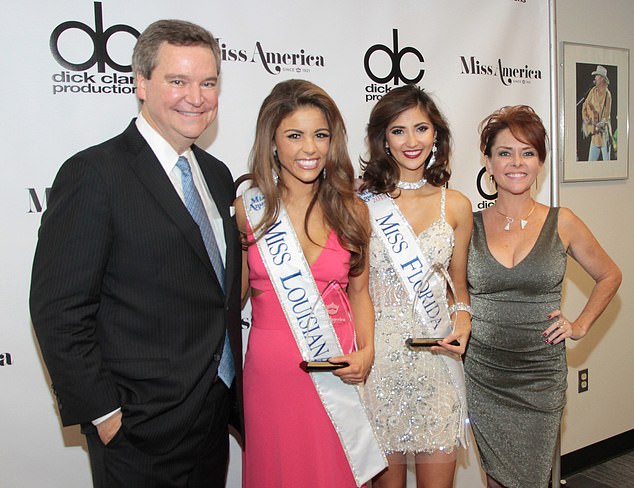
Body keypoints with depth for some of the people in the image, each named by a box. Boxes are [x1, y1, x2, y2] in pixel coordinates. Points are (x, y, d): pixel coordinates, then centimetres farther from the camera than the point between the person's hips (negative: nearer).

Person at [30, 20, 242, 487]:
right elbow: (58, 309, -17)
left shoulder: (217, 175, 8)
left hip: (215, 414, 7)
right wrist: (103, 414, -16)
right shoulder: (94, 173, -15)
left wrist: (232, 388, 12)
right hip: (140, 428, -7)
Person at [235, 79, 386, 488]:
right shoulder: (248, 210, -4)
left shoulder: (352, 211, 2)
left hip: (342, 374, 2)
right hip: (272, 373, -1)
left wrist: (366, 351, -2)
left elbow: (358, 291, 9)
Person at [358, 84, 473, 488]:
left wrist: (463, 318, -5)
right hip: (378, 352, -2)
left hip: (437, 353, 2)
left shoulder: (456, 205, 5)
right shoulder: (361, 204, -3)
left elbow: (458, 282, 14)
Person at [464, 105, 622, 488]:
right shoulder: (470, 224, -2)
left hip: (541, 374, 0)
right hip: (483, 374, 1)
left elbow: (609, 276, 13)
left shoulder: (561, 223, -2)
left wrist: (581, 325, 5)